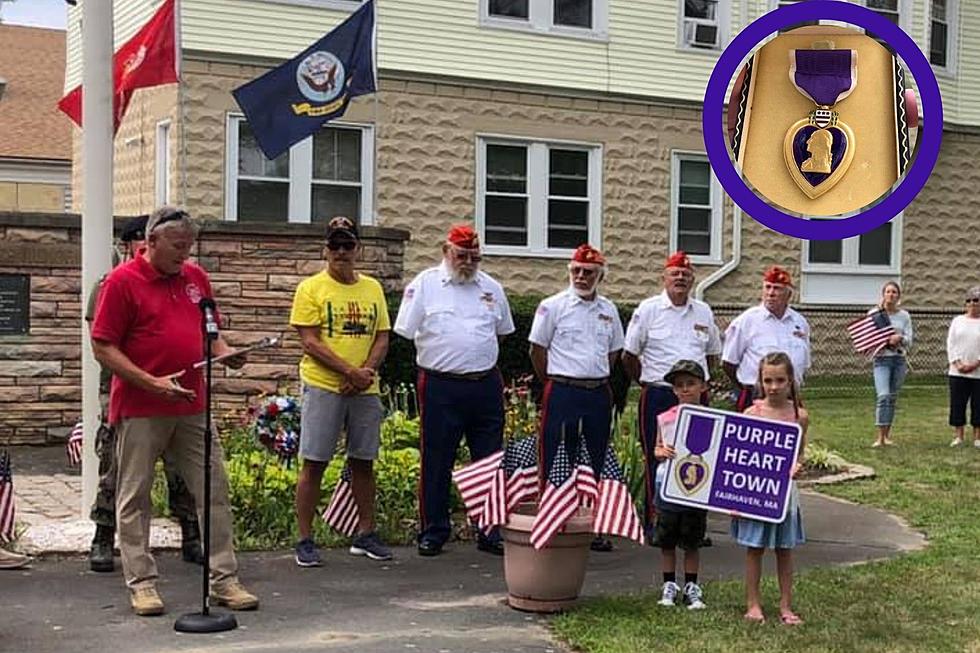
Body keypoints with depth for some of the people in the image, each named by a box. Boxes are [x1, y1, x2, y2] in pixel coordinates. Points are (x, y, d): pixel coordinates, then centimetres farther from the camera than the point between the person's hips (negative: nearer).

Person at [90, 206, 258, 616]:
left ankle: (224, 579, 13)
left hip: (192, 406, 5)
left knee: (215, 491, 5)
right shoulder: (122, 281, -7)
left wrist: (224, 352, -1)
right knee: (135, 497, 4)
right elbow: (103, 348, -10)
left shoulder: (195, 277, 10)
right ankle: (141, 583, 14)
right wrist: (153, 383, -18)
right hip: (140, 410, -5)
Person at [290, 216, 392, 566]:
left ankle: (365, 534, 22)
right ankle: (305, 540, 7)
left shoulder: (373, 288, 12)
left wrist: (367, 372, -8)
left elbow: (382, 338, 10)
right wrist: (350, 371, -16)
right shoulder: (311, 288, -3)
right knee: (313, 463, -1)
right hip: (323, 388, -4)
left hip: (365, 390, 5)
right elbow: (310, 342, -10)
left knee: (363, 462, 11)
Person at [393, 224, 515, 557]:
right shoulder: (424, 284, 0)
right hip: (440, 387, -4)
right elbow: (406, 332, -1)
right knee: (436, 463, 3)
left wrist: (480, 358, 13)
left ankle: (491, 531, 17)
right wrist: (440, 357, 1)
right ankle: (433, 532, 14)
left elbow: (502, 331, 21)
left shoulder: (491, 287, 12)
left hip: (486, 385, 4)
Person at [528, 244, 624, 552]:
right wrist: (554, 384, 3)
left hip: (599, 394, 5)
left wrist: (598, 379, 13)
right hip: (563, 393, -5)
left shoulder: (608, 309, 11)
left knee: (595, 462, 10)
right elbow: (538, 349, 0)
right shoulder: (552, 306, -3)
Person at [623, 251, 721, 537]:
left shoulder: (704, 312, 11)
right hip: (658, 397, -4)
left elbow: (713, 354, 22)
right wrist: (649, 383, 6)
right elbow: (629, 355, 2)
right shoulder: (648, 309, -2)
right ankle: (652, 523, 6)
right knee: (657, 460, -1)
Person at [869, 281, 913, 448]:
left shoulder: (904, 315, 7)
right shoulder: (874, 313, 1)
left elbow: (909, 340, 3)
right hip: (882, 359, -3)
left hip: (900, 359, 3)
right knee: (883, 395, -17)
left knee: (892, 398, 8)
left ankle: (887, 435, 18)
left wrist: (899, 338, -18)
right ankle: (880, 437, -19)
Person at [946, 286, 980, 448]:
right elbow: (950, 344, 5)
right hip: (957, 372, 2)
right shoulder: (957, 321, 9)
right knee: (957, 405, 2)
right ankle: (958, 436, 9)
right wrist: (957, 364, -7)